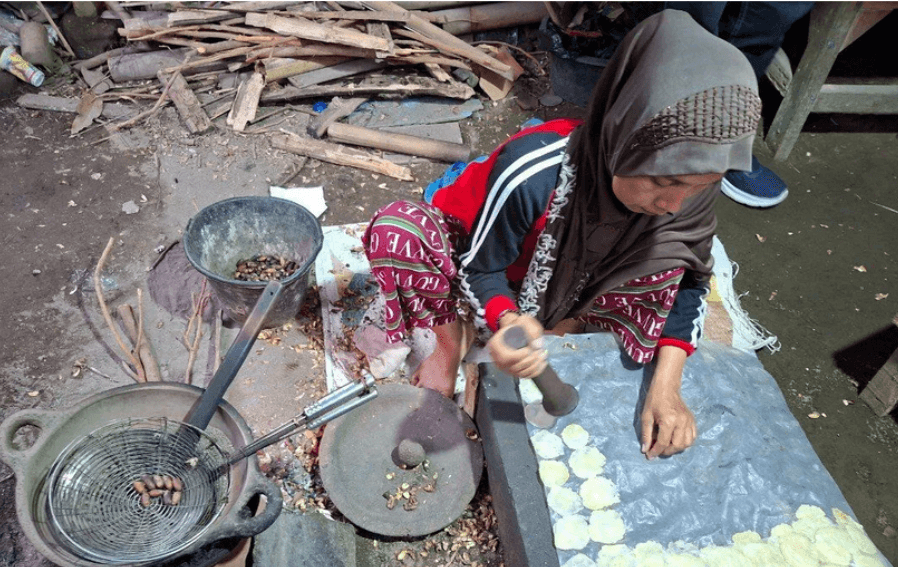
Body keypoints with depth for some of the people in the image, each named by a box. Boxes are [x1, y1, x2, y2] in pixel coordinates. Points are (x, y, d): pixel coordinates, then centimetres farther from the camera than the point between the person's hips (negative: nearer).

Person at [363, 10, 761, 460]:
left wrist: (667, 382, -27)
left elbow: (690, 280, -12)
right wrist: (506, 320, -48)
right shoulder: (530, 173, -39)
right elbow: (479, 268, -24)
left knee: (666, 251, -25)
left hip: (567, 279, 4)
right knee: (393, 229, -33)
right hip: (483, 254, -3)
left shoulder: (686, 188, -26)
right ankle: (453, 337, -7)